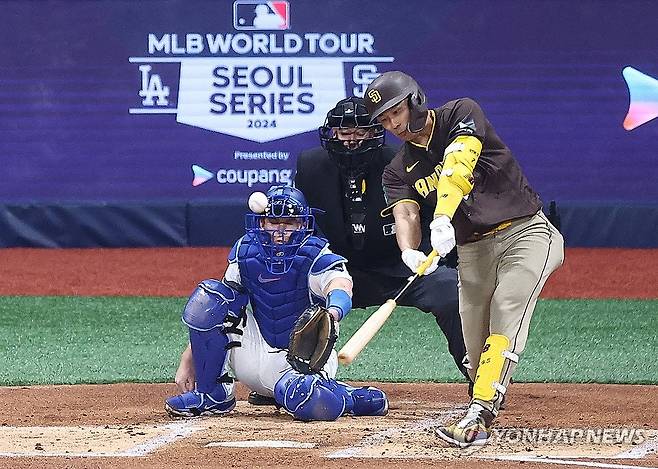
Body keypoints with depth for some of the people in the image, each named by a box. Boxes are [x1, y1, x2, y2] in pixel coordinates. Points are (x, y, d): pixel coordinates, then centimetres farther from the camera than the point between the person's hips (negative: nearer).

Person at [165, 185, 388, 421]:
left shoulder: (315, 257, -15)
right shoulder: (245, 253, -2)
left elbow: (340, 283, -38)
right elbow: (208, 314, 2)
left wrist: (332, 313, -62)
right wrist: (188, 362, -5)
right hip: (259, 354, 5)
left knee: (313, 404, -40)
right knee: (208, 295, -14)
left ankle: (364, 399, -3)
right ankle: (212, 395, -6)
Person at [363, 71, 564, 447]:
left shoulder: (462, 114, -6)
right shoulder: (399, 171, 8)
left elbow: (458, 167, -24)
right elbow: (405, 214, -10)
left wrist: (443, 218, -40)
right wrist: (410, 254, -34)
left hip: (523, 232, -6)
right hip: (472, 250, 6)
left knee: (504, 327, -22)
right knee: (476, 347, -1)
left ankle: (478, 416, -34)